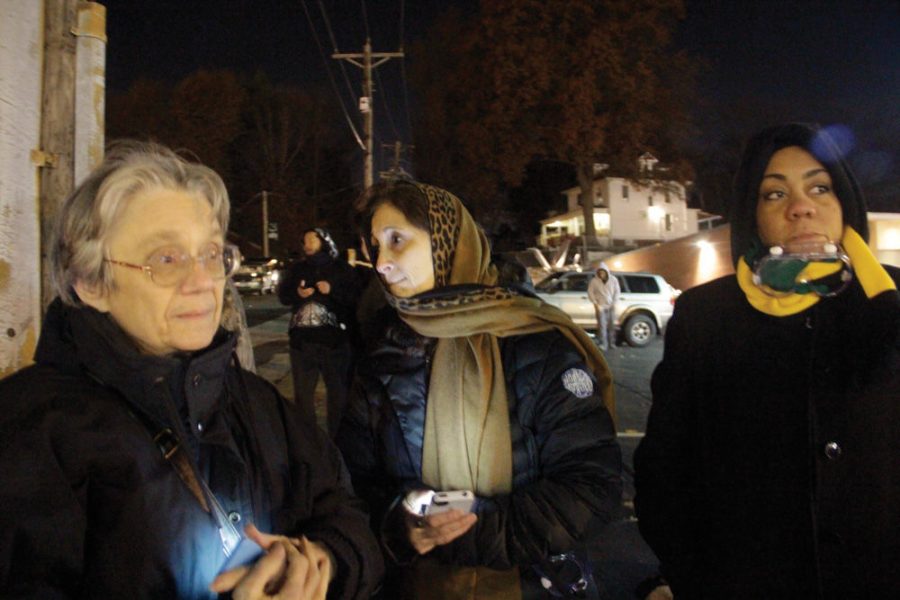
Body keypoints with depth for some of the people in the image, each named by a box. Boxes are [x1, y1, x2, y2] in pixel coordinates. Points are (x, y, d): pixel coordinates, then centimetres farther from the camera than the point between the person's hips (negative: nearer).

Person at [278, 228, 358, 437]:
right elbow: (283, 295, 12)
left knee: (338, 390, 4)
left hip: (334, 339, -3)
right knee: (302, 390, 11)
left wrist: (332, 290, -18)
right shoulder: (297, 268, 13)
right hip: (302, 338, 3)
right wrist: (297, 293, -8)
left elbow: (355, 297, -6)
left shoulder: (341, 268, 1)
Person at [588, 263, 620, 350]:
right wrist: (596, 303, -7)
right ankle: (603, 344, -10)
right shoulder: (594, 281, -7)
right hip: (600, 307, -3)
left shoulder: (613, 280, 0)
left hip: (611, 306, 3)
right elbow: (590, 292, -2)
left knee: (612, 325, 7)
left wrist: (614, 302, -2)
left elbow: (617, 291, 6)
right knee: (602, 325, -10)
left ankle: (611, 343, 19)